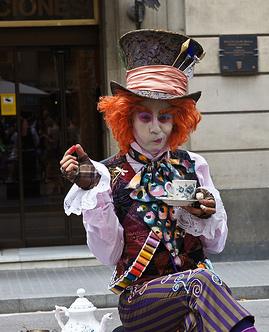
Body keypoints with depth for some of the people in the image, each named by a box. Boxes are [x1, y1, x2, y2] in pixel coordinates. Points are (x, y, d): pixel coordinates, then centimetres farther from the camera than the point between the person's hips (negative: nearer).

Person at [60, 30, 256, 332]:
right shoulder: (109, 174, 3)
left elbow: (214, 245, 12)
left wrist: (205, 217, -10)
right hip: (138, 298, -2)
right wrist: (92, 190, -14)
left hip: (194, 283, 3)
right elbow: (109, 254, -5)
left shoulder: (192, 166, 11)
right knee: (201, 283, -34)